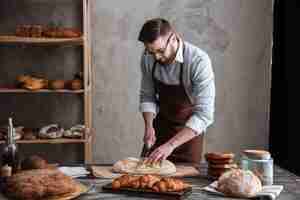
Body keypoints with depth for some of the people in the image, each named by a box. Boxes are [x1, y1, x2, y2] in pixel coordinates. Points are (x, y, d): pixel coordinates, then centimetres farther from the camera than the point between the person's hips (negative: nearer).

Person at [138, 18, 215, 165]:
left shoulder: (199, 62, -29)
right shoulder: (148, 58, -13)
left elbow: (204, 114, -32)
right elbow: (147, 96, 1)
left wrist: (170, 145, -38)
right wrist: (149, 126, -16)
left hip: (189, 132, -4)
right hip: (160, 128, 4)